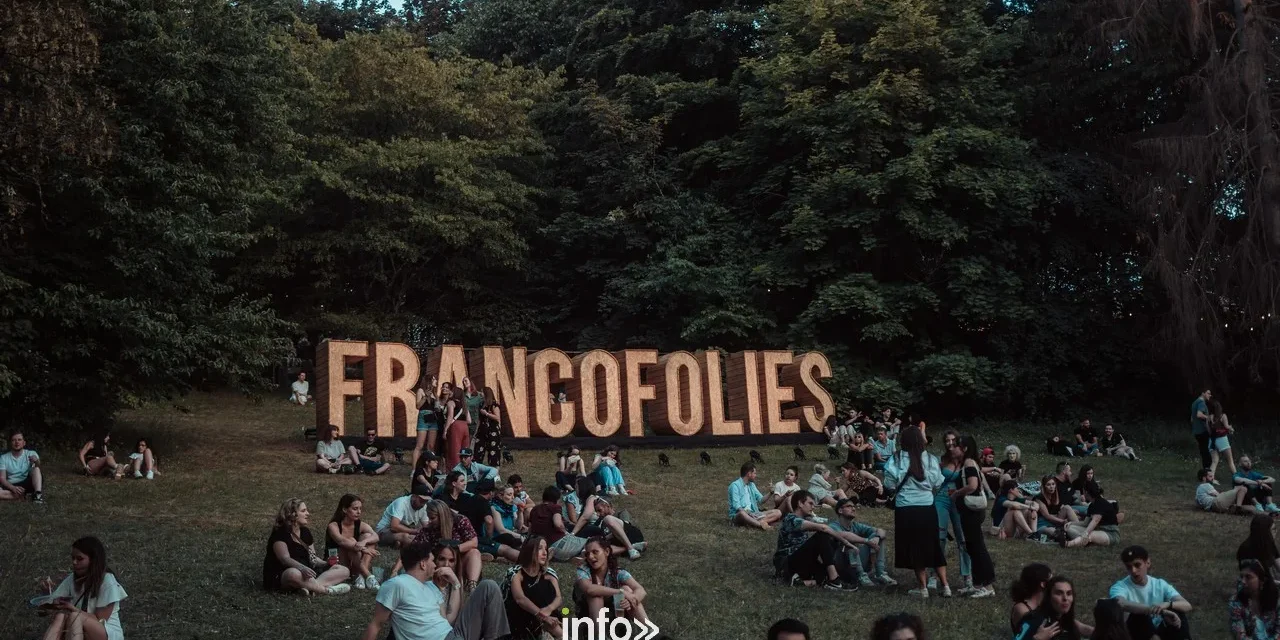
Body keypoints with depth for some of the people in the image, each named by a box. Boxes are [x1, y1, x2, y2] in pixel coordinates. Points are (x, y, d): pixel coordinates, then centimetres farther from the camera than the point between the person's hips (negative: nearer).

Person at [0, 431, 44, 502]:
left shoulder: (31, 454, 2)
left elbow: (37, 467, -15)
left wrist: (36, 462, -41)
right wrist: (13, 488, -24)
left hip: (27, 485, 0)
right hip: (11, 486, 0)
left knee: (36, 469, -27)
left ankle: (38, 494, -45)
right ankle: (25, 495, -25)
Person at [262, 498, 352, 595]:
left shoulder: (305, 532, 13)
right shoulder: (280, 533, -10)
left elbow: (312, 558, 12)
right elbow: (285, 559, -23)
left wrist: (327, 564, -9)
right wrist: (302, 568, -41)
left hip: (307, 573, 8)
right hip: (282, 576, -8)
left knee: (344, 571, -10)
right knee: (294, 574, -45)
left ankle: (310, 586, -33)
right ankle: (327, 589, -30)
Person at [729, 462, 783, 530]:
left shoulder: (751, 485, 18)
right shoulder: (735, 485, -6)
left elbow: (761, 499, 13)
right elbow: (736, 505, -16)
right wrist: (748, 512, -28)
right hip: (738, 514, -7)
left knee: (778, 512, -9)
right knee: (742, 514, -43)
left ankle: (759, 522, -35)